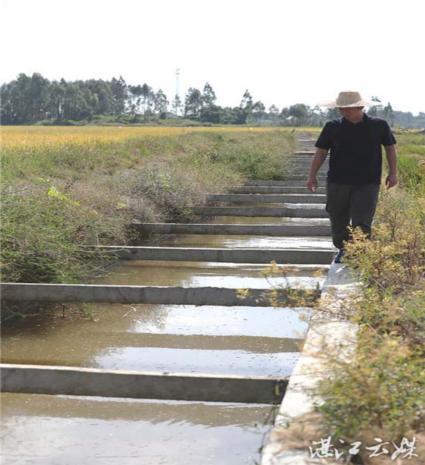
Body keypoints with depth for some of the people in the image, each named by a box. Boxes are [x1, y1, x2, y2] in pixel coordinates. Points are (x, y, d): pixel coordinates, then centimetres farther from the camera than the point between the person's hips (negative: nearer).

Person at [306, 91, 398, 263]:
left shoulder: (379, 125, 1)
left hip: (367, 184, -2)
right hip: (337, 182, 2)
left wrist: (393, 173, 5)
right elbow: (320, 152, 4)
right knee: (338, 221, 10)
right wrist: (312, 175, -3)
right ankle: (343, 250, 31)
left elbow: (390, 148, 12)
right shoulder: (332, 127, 2)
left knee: (361, 223, -9)